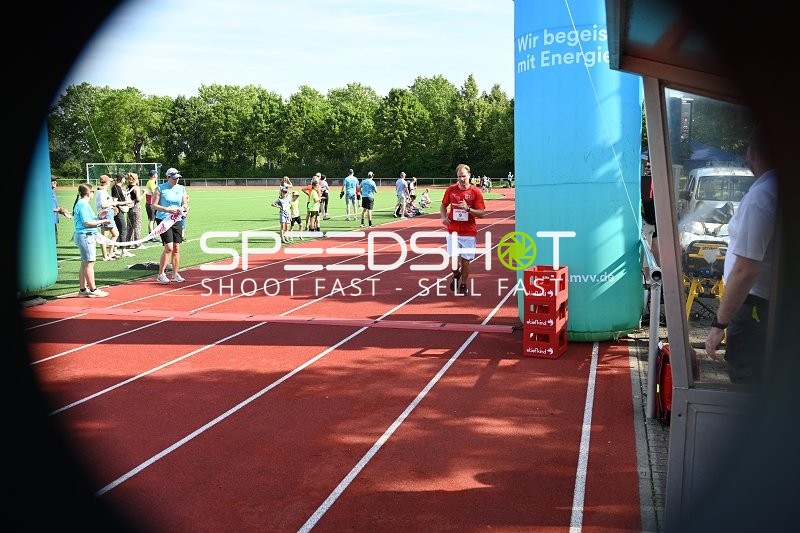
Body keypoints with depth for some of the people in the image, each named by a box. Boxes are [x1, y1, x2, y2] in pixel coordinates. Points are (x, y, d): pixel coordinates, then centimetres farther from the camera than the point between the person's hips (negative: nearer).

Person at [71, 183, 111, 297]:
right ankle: (93, 290, -3)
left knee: (84, 264, 13)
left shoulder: (81, 203, 16)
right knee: (89, 263, -7)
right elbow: (87, 223, -18)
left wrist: (98, 216, 11)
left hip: (85, 236, 11)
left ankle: (83, 290, 18)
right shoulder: (83, 204, -14)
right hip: (86, 236, -11)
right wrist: (102, 221, -13)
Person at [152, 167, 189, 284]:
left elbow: (185, 204, 12)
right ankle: (160, 274, -3)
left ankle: (175, 274, 16)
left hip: (177, 221, 5)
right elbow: (154, 205, -7)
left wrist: (182, 208, -11)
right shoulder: (160, 188, -5)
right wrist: (167, 210, -21)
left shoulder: (181, 189, 9)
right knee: (169, 247, -13)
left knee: (176, 248, 6)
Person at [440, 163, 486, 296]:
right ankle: (456, 275, 27)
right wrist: (444, 217, -2)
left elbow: (482, 213, -5)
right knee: (454, 260, -7)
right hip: (453, 231, 1)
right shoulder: (451, 190, 2)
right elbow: (444, 205, 17)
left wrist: (468, 208, -21)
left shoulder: (476, 192, -5)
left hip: (469, 232, -1)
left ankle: (463, 285, 26)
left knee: (465, 260, 5)